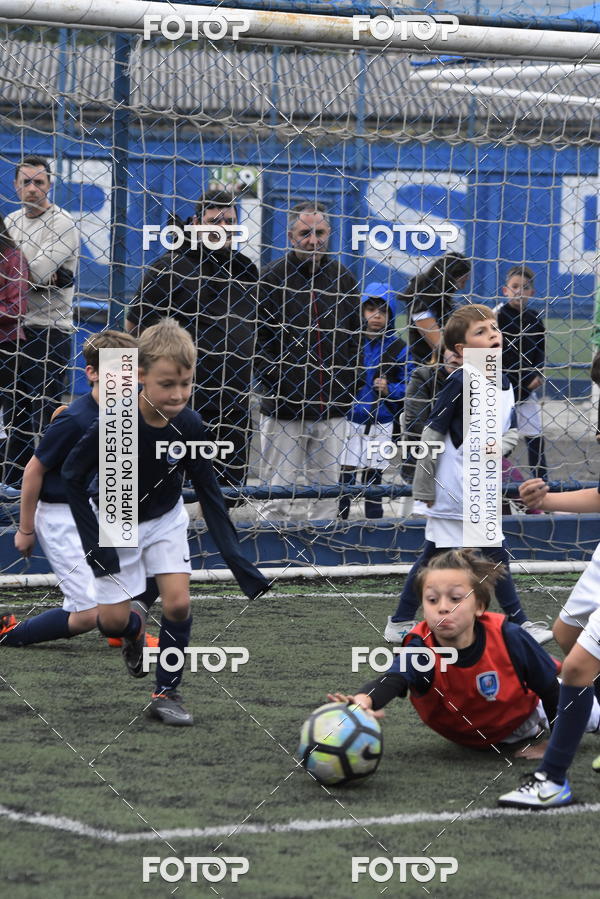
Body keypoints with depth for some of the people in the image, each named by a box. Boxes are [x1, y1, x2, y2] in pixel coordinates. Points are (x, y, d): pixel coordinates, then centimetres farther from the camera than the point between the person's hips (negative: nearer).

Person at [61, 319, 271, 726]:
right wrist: (95, 543, -20)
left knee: (178, 602, -12)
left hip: (165, 520, 2)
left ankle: (167, 692, 5)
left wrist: (237, 558, -17)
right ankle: (135, 628, 36)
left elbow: (210, 494, -12)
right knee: (112, 621, -2)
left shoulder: (190, 425, -22)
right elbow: (73, 478, -17)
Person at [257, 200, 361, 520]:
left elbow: (355, 336, 17)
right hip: (284, 409, -4)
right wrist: (275, 381, -13)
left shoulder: (343, 278, 9)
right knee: (280, 494, -2)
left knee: (327, 490, 7)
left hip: (332, 409, 4)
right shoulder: (272, 277, -3)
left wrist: (346, 384, 7)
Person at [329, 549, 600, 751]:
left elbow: (552, 687, -22)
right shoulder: (420, 649, -38)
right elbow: (392, 678, -61)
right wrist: (365, 700, -83)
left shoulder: (508, 638, -37)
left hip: (522, 718, 0)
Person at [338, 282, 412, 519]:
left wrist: (389, 390, -16)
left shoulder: (398, 348, -2)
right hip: (349, 421, 0)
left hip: (381, 423, 0)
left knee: (374, 476, 9)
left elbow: (409, 385, 0)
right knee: (345, 475, 0)